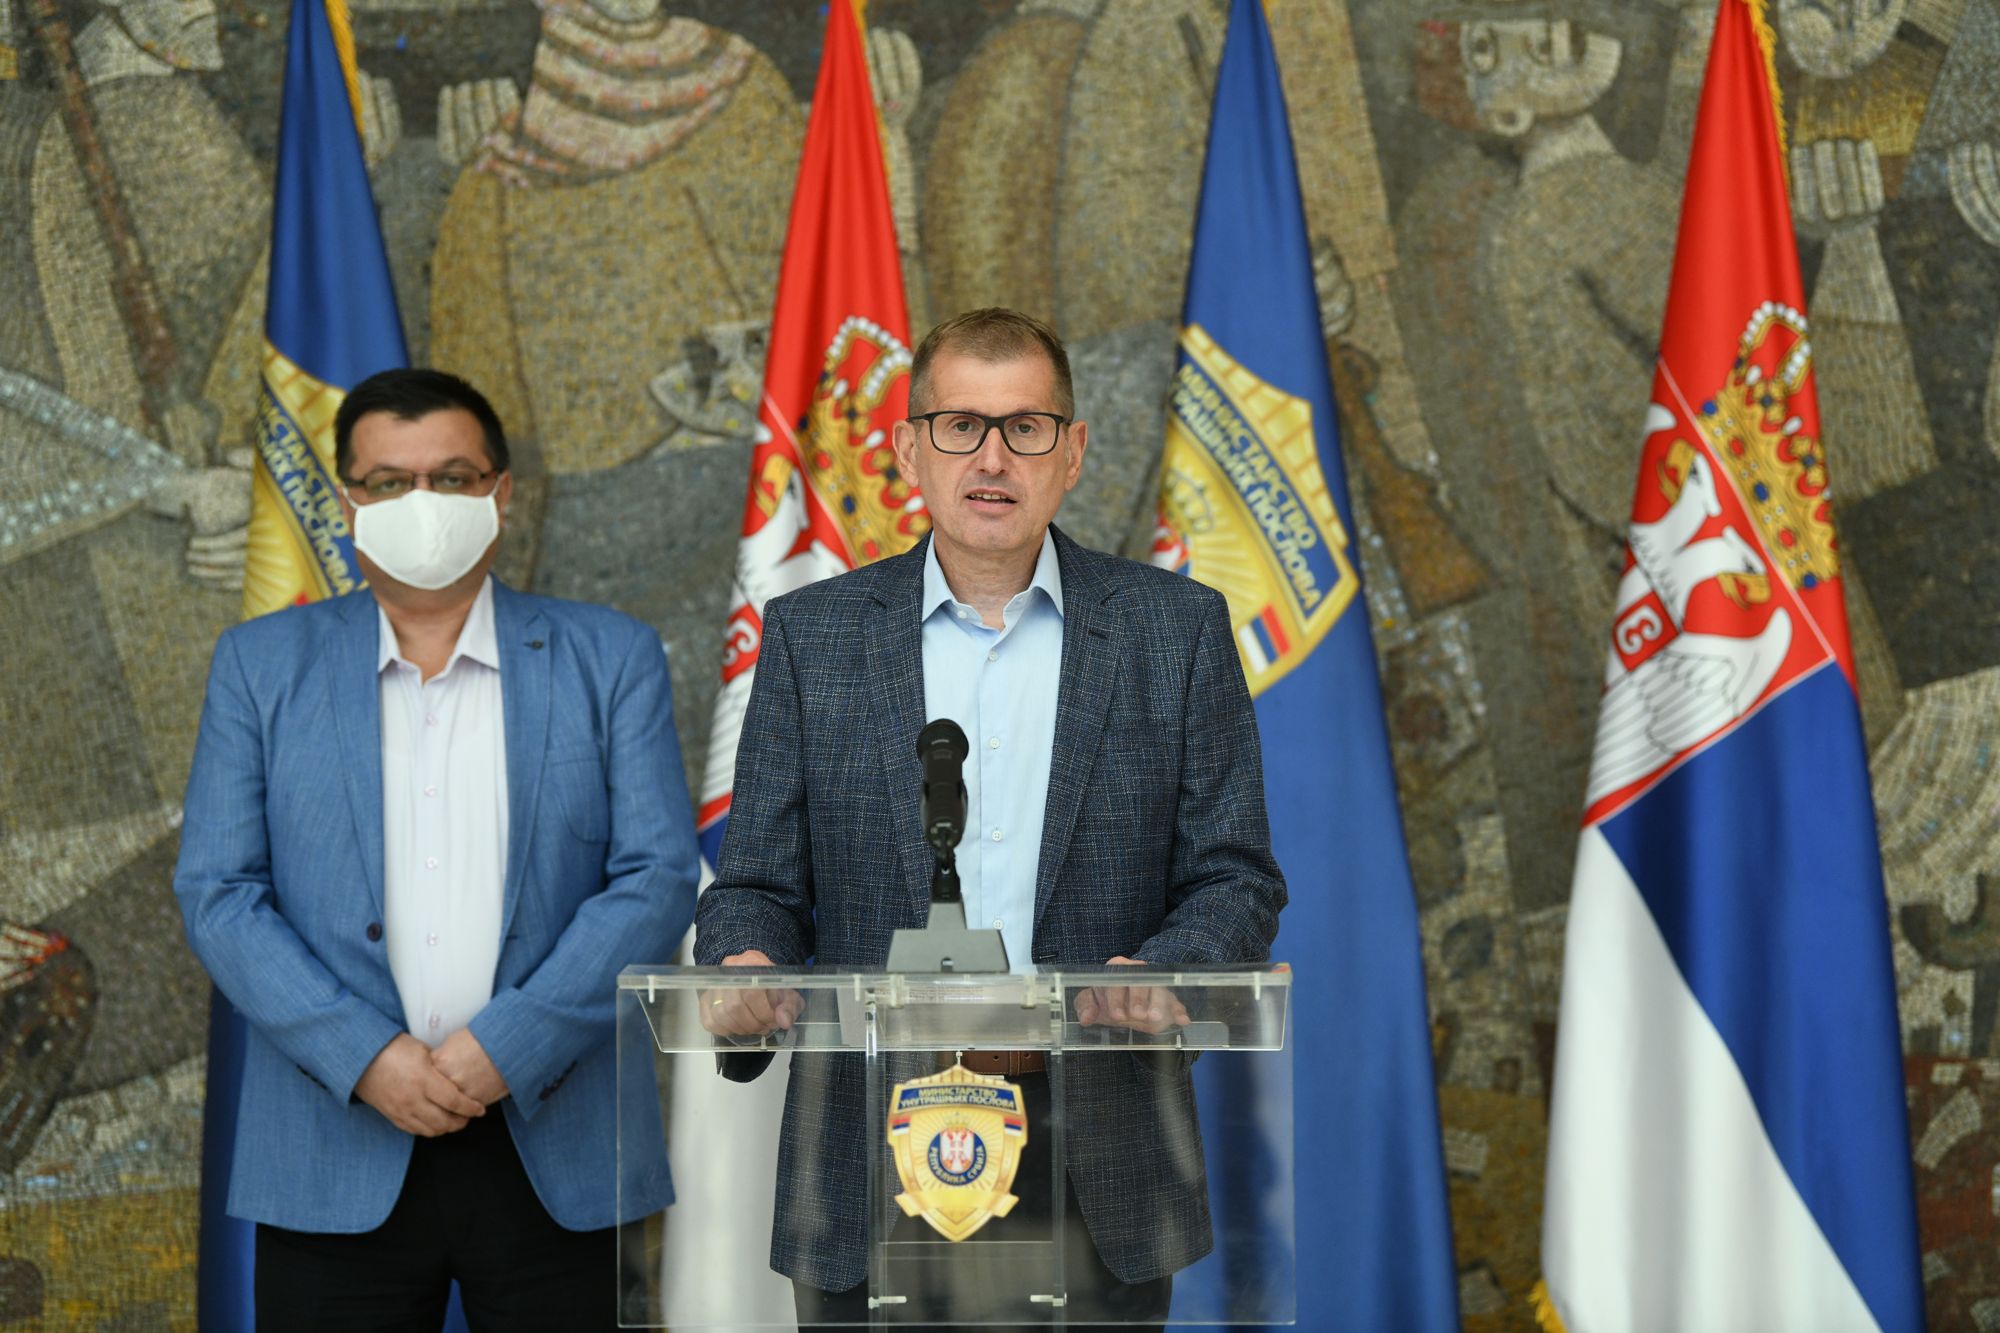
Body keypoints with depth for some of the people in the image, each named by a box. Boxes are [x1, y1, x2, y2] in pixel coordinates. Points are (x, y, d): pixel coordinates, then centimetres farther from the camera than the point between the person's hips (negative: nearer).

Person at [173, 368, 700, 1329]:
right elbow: (218, 893, 1)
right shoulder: (261, 665, 8)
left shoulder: (611, 660, 6)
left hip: (558, 1162, 0)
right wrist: (366, 1057, -12)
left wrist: (505, 1048, -13)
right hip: (335, 1168, 0)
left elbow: (657, 880, -2)